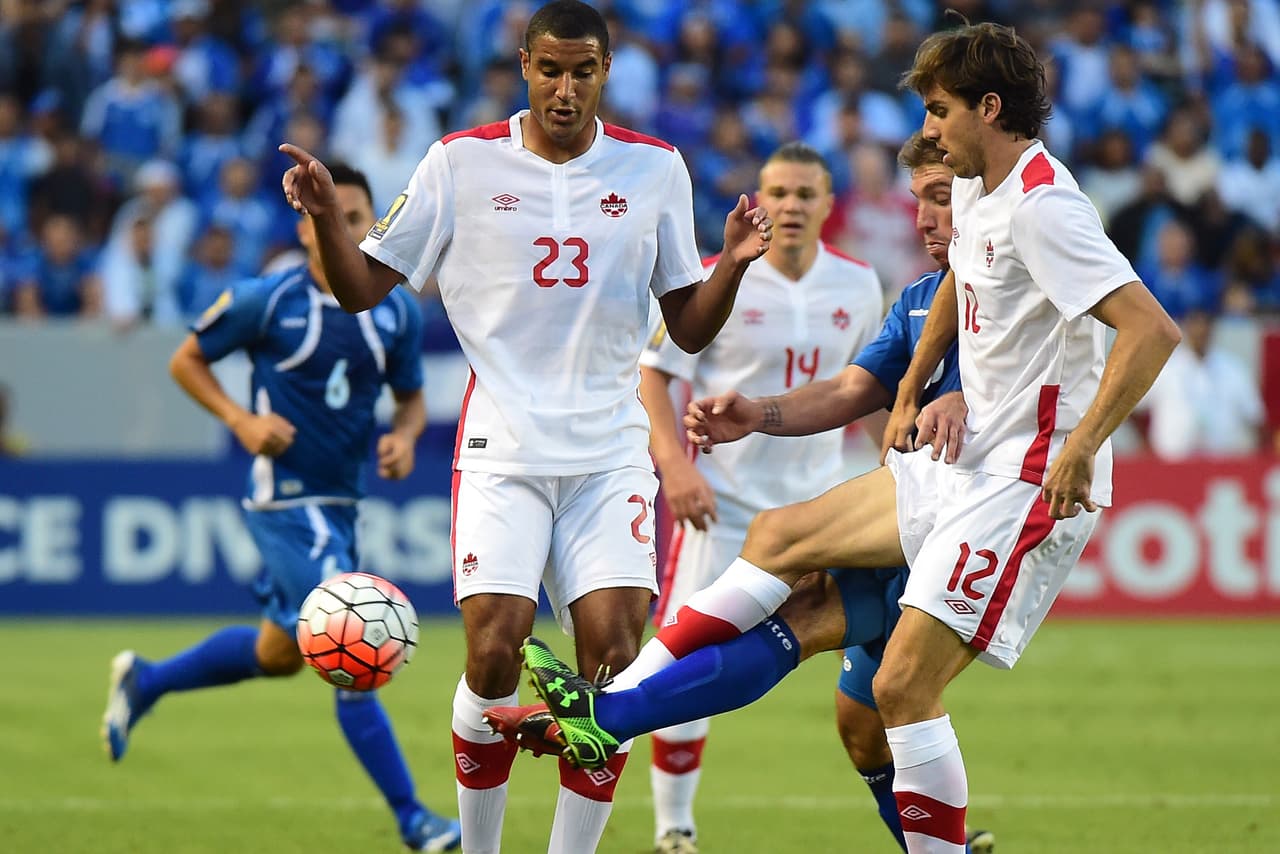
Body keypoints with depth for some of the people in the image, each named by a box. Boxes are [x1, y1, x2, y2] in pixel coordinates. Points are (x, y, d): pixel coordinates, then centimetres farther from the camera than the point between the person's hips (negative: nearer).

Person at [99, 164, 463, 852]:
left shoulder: (398, 314, 4)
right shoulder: (265, 302, -9)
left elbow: (411, 397, 17)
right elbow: (186, 360, 3)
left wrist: (405, 436, -6)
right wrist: (241, 421, -12)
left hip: (341, 504, 7)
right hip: (284, 499, -7)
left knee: (279, 654, 21)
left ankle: (142, 682, 44)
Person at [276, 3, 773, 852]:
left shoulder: (655, 169, 6)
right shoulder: (462, 162, 2)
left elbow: (689, 329, 9)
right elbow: (363, 289, 5)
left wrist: (734, 264, -10)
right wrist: (326, 217, -13)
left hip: (611, 448, 1)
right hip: (503, 450, -1)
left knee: (613, 652, -12)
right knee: (494, 652, -13)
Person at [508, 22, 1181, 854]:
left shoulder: (1041, 208, -21)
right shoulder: (976, 190, 10)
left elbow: (1153, 331, -29)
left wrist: (1079, 451, -28)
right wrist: (908, 399, 29)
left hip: (1032, 483, -10)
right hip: (966, 465, 10)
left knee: (904, 685, -15)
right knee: (779, 536, 12)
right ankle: (612, 711, 14)